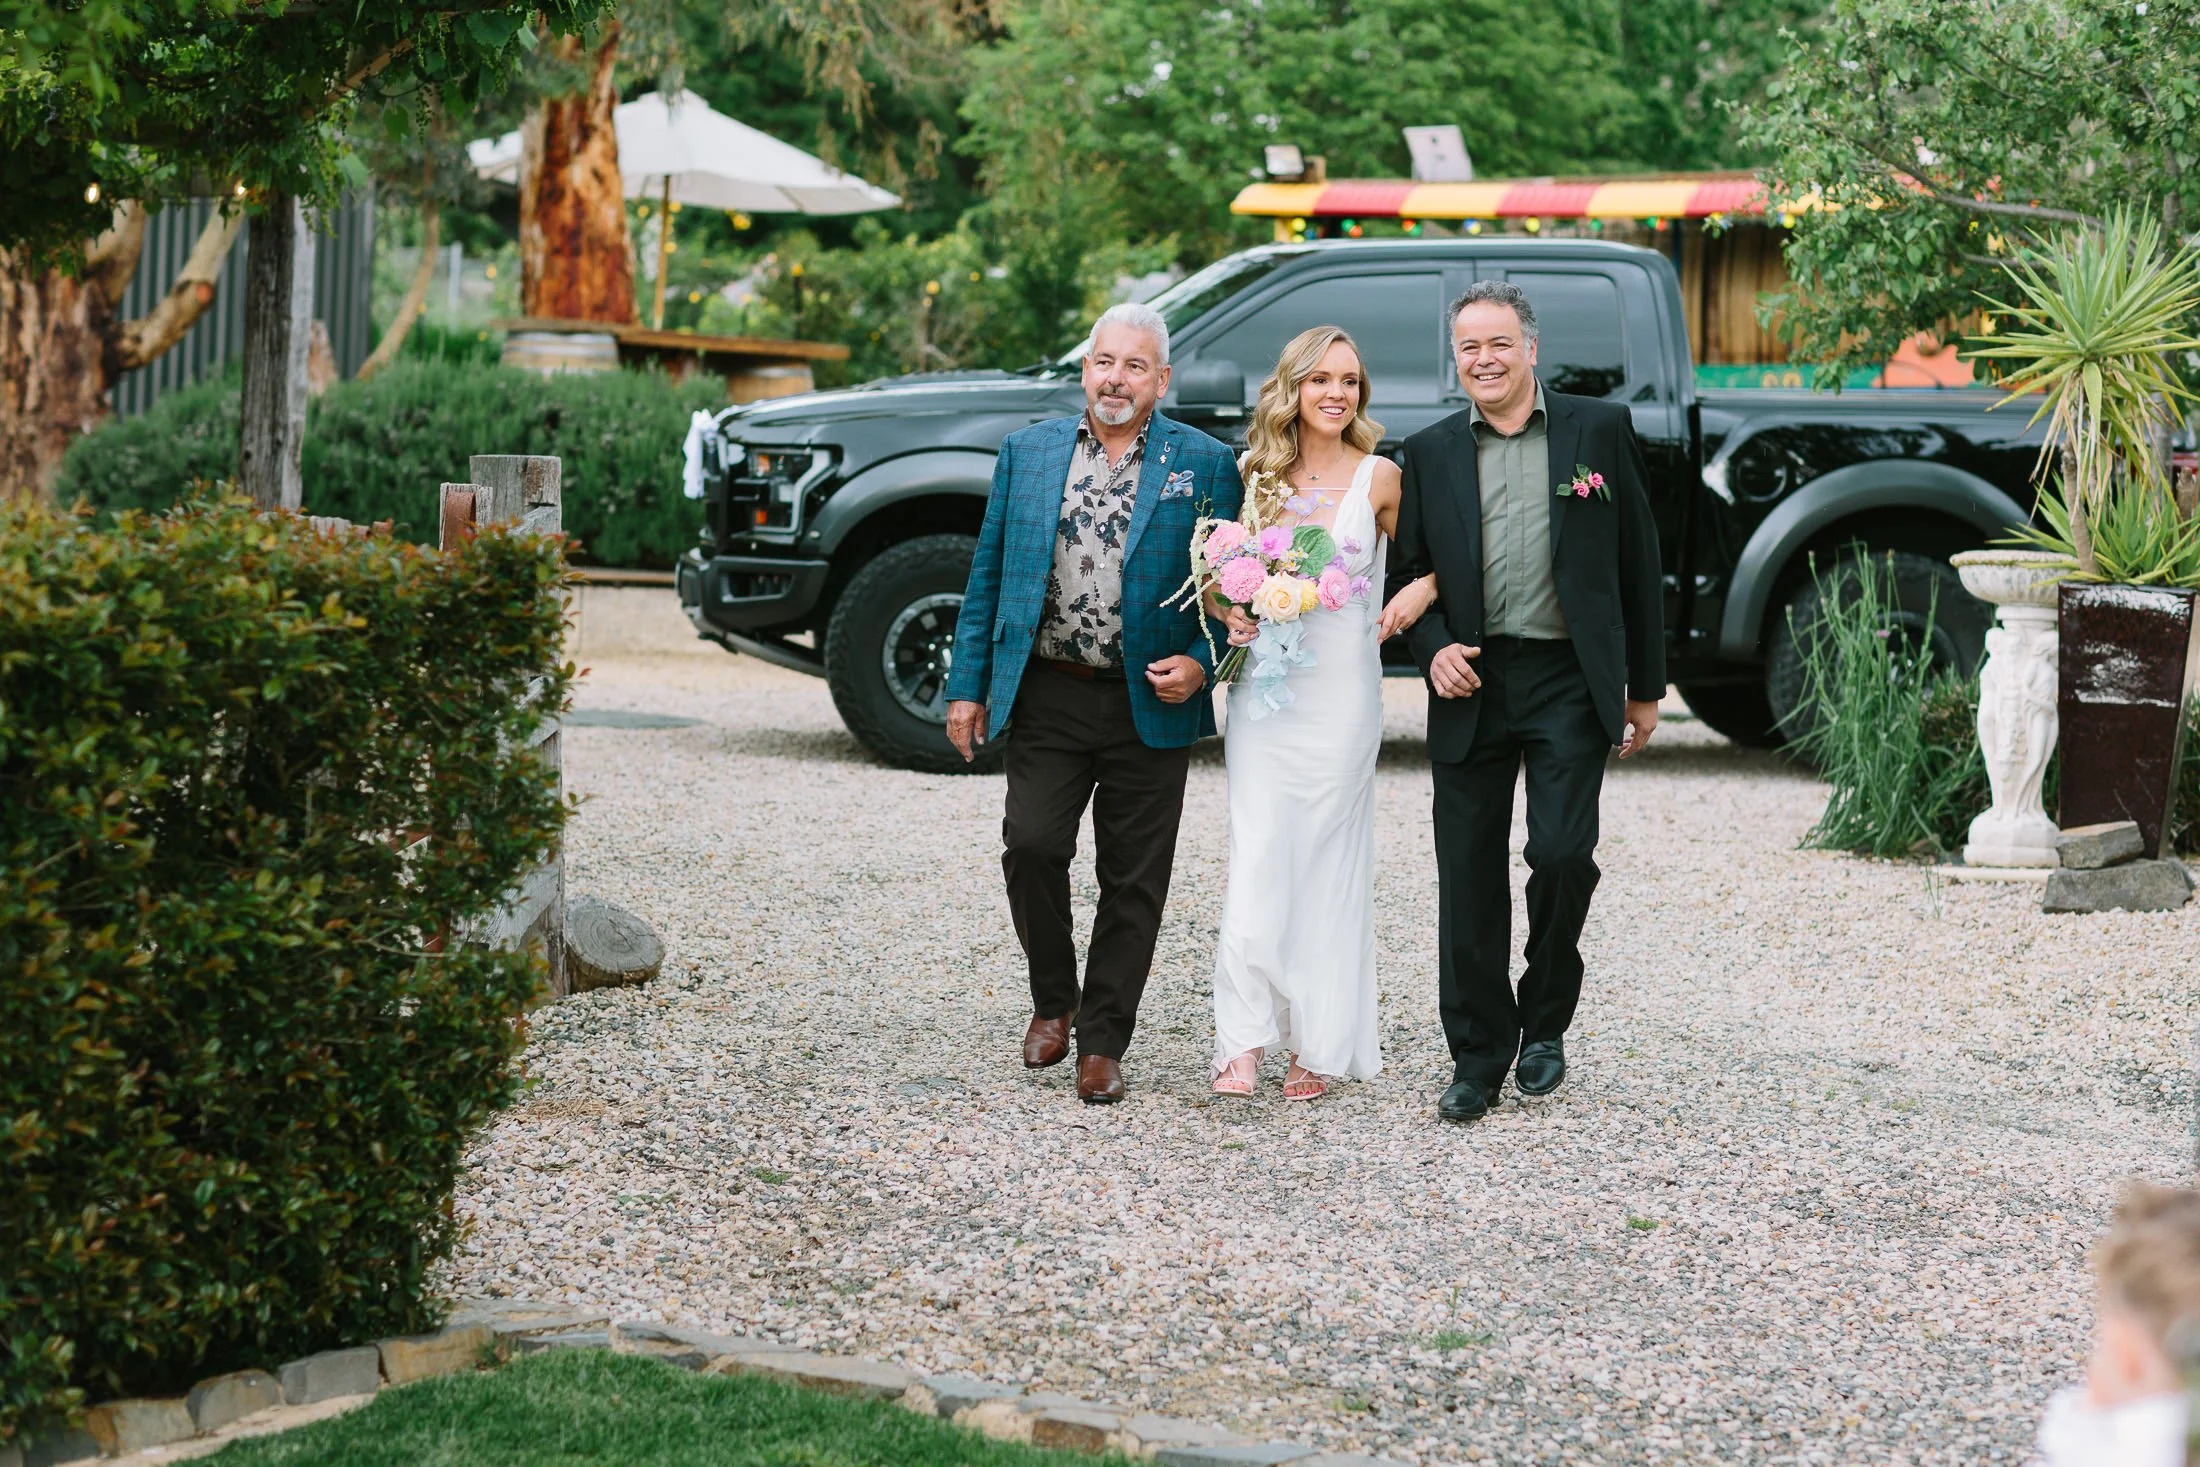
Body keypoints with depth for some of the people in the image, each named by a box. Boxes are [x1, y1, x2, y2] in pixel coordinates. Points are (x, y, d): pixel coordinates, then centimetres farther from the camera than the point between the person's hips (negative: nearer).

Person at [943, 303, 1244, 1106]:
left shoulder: (1203, 463, 1)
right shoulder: (1027, 451, 7)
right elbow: (987, 575, 9)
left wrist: (1201, 663, -13)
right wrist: (969, 684, 4)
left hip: (1151, 705, -1)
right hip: (1047, 697, 1)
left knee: (1132, 882, 3)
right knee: (1032, 847, -9)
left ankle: (1103, 1042, 15)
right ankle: (1053, 1000, 16)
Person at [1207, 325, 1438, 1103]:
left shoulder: (1380, 478, 1)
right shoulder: (1255, 474, 7)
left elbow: (1432, 561, 7)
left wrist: (1420, 593, -15)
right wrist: (1230, 613, -5)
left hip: (1341, 688, -1)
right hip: (1263, 685, 1)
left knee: (1327, 861, 2)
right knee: (1258, 857, -7)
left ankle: (1319, 1042, 9)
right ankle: (1244, 1037, -8)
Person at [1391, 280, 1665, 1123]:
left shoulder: (1599, 430, 3)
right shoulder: (1430, 454, 9)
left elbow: (1637, 562, 6)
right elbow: (1411, 571, 12)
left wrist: (1645, 686, 5)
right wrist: (1433, 649, -8)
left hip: (1570, 682, -2)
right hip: (1471, 684, 2)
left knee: (1562, 854, -12)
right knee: (1469, 879, 4)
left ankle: (1544, 1024, 12)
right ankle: (1478, 1059, 14)